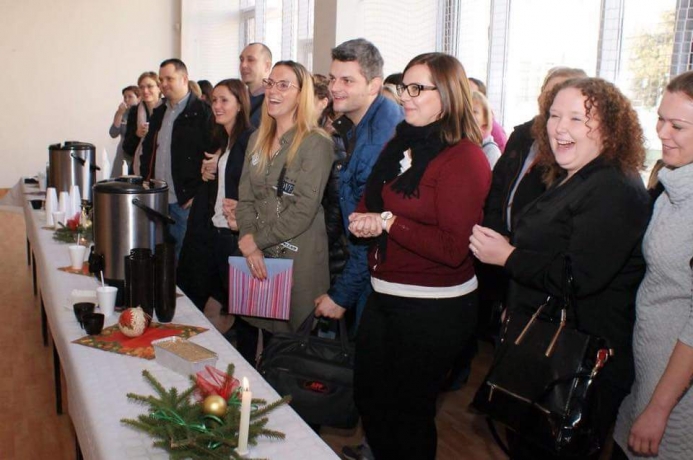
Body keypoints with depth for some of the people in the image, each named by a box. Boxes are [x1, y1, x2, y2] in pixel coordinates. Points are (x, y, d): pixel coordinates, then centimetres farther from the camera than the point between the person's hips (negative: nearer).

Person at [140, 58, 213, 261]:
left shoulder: (202, 112, -6)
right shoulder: (159, 113, 18)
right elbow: (147, 150, 25)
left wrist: (198, 195, -15)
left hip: (186, 201, -7)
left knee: (183, 257, -1)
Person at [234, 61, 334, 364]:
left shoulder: (316, 143, -10)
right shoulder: (257, 139, 11)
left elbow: (304, 210, -17)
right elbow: (245, 197, 8)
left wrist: (257, 240, -11)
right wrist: (249, 242, -8)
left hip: (297, 259, -6)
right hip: (257, 257, 6)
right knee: (247, 337, 10)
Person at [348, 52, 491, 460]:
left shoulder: (464, 158, -18)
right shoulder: (403, 144, 8)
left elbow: (454, 249, -24)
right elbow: (373, 202, 17)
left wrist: (389, 223, -19)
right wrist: (365, 221, -6)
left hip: (433, 308, -8)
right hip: (385, 296, 8)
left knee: (409, 411, 10)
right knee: (368, 396, 22)